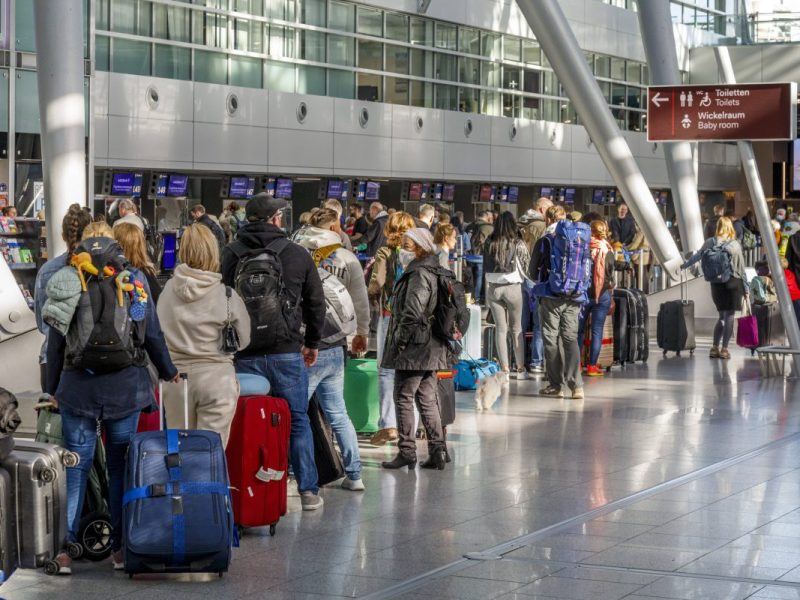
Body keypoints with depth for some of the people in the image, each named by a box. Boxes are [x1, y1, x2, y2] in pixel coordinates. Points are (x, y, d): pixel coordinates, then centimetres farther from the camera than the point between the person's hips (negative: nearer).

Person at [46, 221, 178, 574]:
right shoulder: (134, 278, 1)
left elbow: (55, 340, 2)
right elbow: (153, 333, 5)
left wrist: (53, 387, 12)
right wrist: (167, 371, 20)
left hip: (77, 386, 0)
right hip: (125, 386, 0)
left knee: (76, 466, 4)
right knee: (121, 465, 9)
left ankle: (65, 548, 2)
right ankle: (121, 547, 11)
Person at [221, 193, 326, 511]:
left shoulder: (229, 255, 1)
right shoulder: (297, 254, 2)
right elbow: (316, 303, 9)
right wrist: (312, 342, 22)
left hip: (243, 354, 0)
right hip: (287, 351, 0)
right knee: (298, 421, 9)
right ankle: (308, 491, 11)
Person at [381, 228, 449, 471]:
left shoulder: (419, 274, -15)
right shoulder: (432, 272, 16)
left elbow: (412, 312, -22)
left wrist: (399, 341, -15)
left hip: (414, 348, -10)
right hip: (430, 346, 10)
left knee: (404, 397, -3)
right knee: (427, 398, 11)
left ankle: (407, 452, 0)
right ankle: (437, 452, 12)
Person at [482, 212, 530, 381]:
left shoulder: (489, 243, -1)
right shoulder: (518, 243, -8)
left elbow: (485, 267, 1)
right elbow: (525, 266, -1)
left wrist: (486, 291, 8)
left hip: (493, 287, 2)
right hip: (512, 287, -2)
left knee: (500, 329, 7)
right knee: (517, 328, 10)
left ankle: (505, 369, 5)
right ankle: (520, 369, 13)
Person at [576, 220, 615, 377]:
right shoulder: (608, 252, -5)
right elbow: (610, 276, 0)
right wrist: (611, 297, 12)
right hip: (602, 295, -1)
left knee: (579, 329, 11)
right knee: (597, 331, 3)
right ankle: (592, 365, 2)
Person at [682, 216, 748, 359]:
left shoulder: (709, 243, 0)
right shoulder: (735, 245, -6)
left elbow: (696, 256, 13)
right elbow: (741, 268, -3)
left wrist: (684, 265, 31)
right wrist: (746, 288, 5)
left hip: (716, 283, 4)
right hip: (733, 283, -4)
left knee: (722, 316, 16)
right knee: (729, 316, 2)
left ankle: (715, 348, 13)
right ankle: (724, 349, 1)